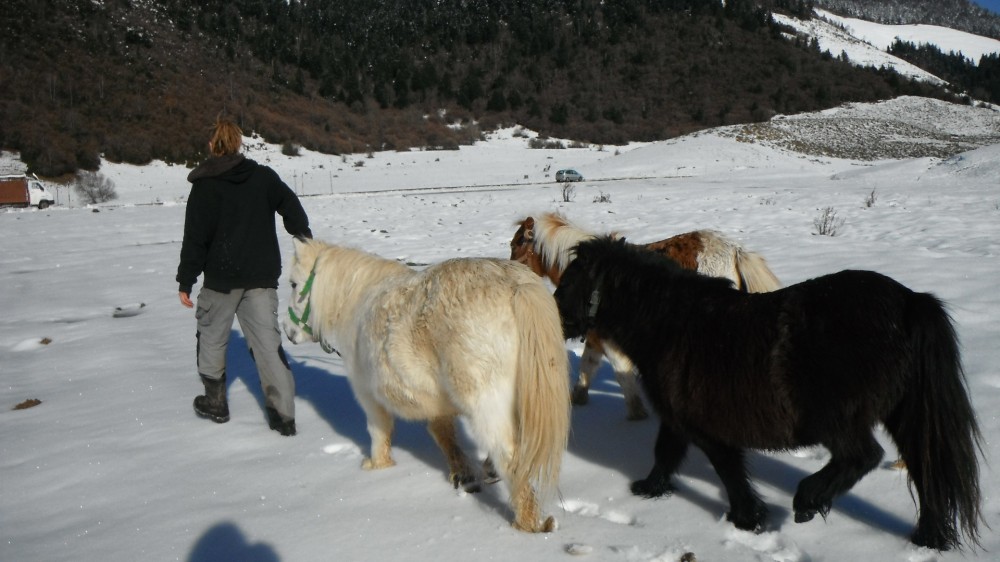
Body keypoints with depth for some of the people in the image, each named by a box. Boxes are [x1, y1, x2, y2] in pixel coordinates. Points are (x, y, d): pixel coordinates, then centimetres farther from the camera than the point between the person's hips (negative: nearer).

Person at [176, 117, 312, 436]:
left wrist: (186, 281, -2)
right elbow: (293, 209, 7)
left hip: (221, 277, -3)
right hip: (262, 275, 3)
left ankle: (215, 403, 27)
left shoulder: (204, 186, -5)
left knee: (212, 337, 17)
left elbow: (195, 238, -7)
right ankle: (283, 414, -4)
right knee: (267, 341, 1)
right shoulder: (264, 176, 3)